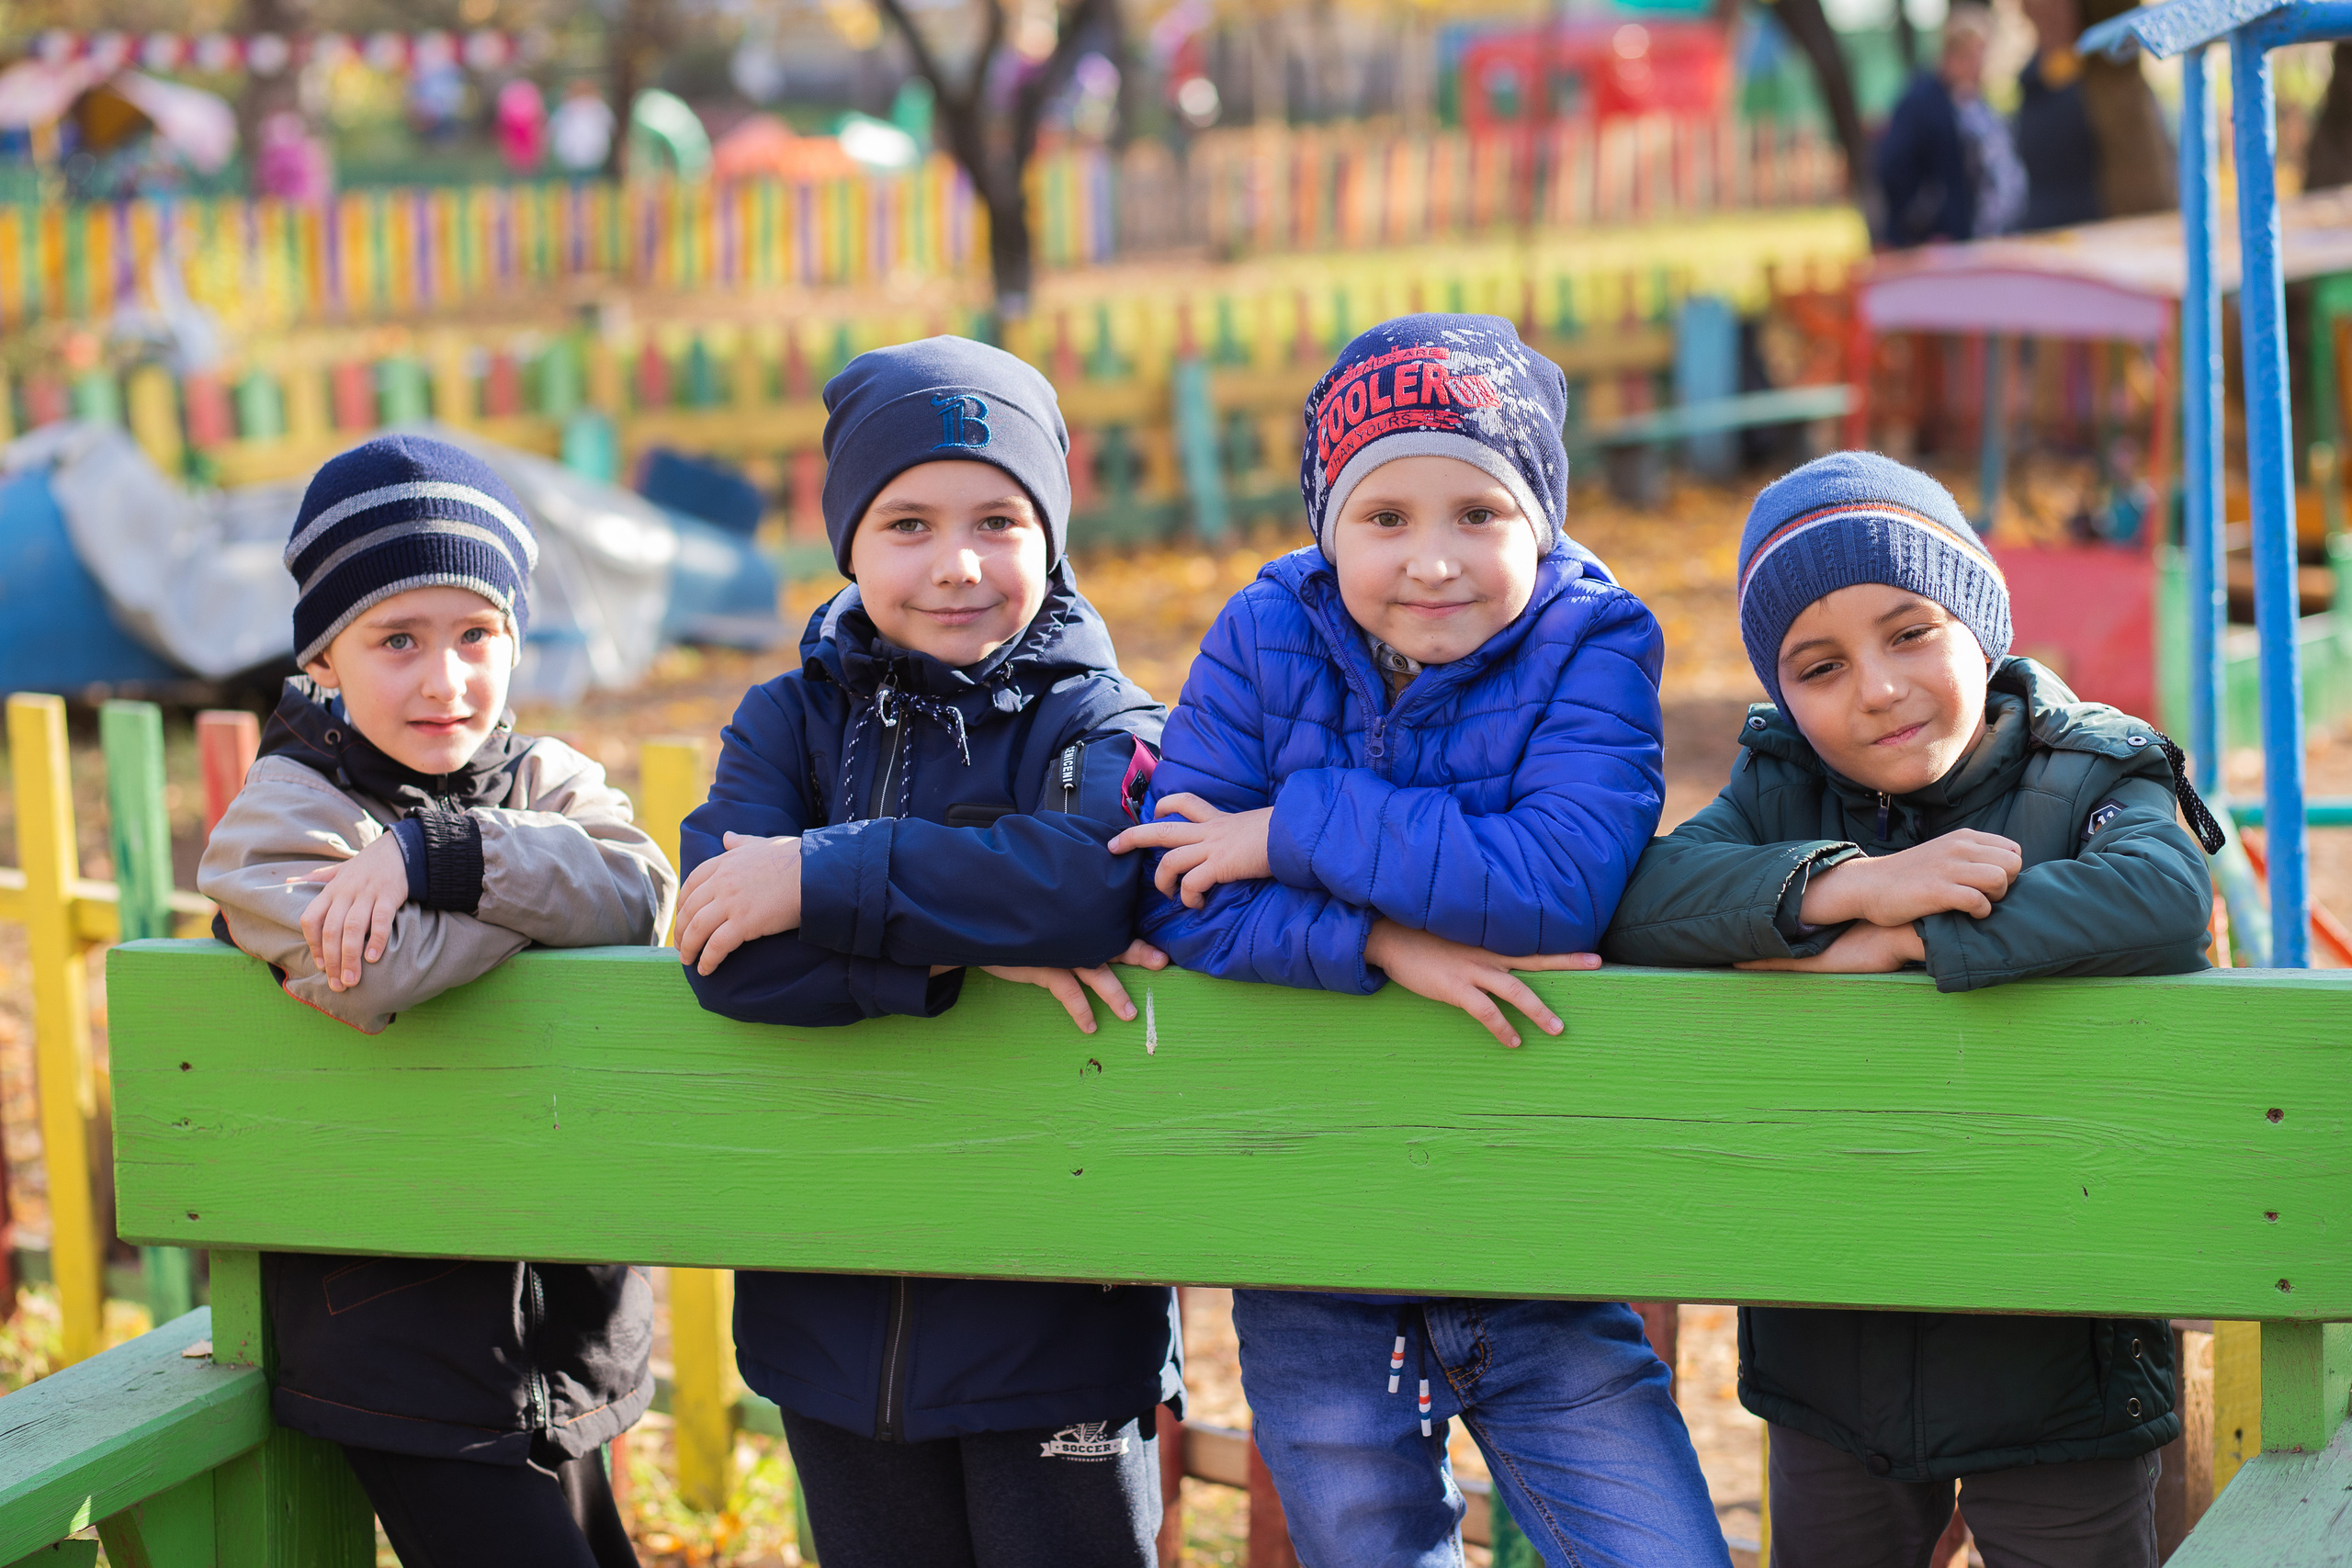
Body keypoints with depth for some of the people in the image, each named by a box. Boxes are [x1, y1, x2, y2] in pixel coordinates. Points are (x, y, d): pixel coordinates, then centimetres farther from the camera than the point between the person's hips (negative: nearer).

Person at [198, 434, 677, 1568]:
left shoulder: (548, 781, 7)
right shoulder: (284, 809, -8)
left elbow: (636, 897, -16)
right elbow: (375, 977, -28)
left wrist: (436, 853, -25)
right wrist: (546, 880, -14)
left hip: (561, 1296, 6)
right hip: (400, 1328, -6)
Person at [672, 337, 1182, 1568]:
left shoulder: (1098, 725, -3)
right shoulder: (791, 719, 5)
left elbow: (1104, 878, -27)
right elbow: (724, 949, -12)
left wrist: (823, 880, -24)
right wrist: (963, 948, -23)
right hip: (838, 1315, 3)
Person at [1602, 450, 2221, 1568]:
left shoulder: (2087, 782, -7)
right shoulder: (1780, 793, 3)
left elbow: (2162, 897, -31)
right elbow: (1632, 899, -15)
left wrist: (1893, 941, -29)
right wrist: (1849, 885, -29)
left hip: (2057, 1360, -3)